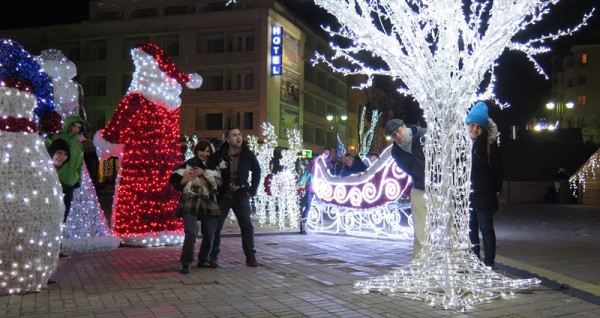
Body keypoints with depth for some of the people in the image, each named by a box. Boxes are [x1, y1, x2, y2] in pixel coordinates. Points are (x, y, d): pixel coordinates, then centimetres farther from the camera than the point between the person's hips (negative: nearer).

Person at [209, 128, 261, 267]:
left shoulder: (248, 155, -6)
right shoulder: (218, 156, -11)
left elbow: (257, 171, 10)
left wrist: (252, 190, 4)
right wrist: (227, 185, -16)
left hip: (241, 196, 1)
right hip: (223, 196, -1)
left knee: (247, 226, -1)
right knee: (215, 227, 1)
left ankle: (250, 257, 8)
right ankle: (213, 256, 16)